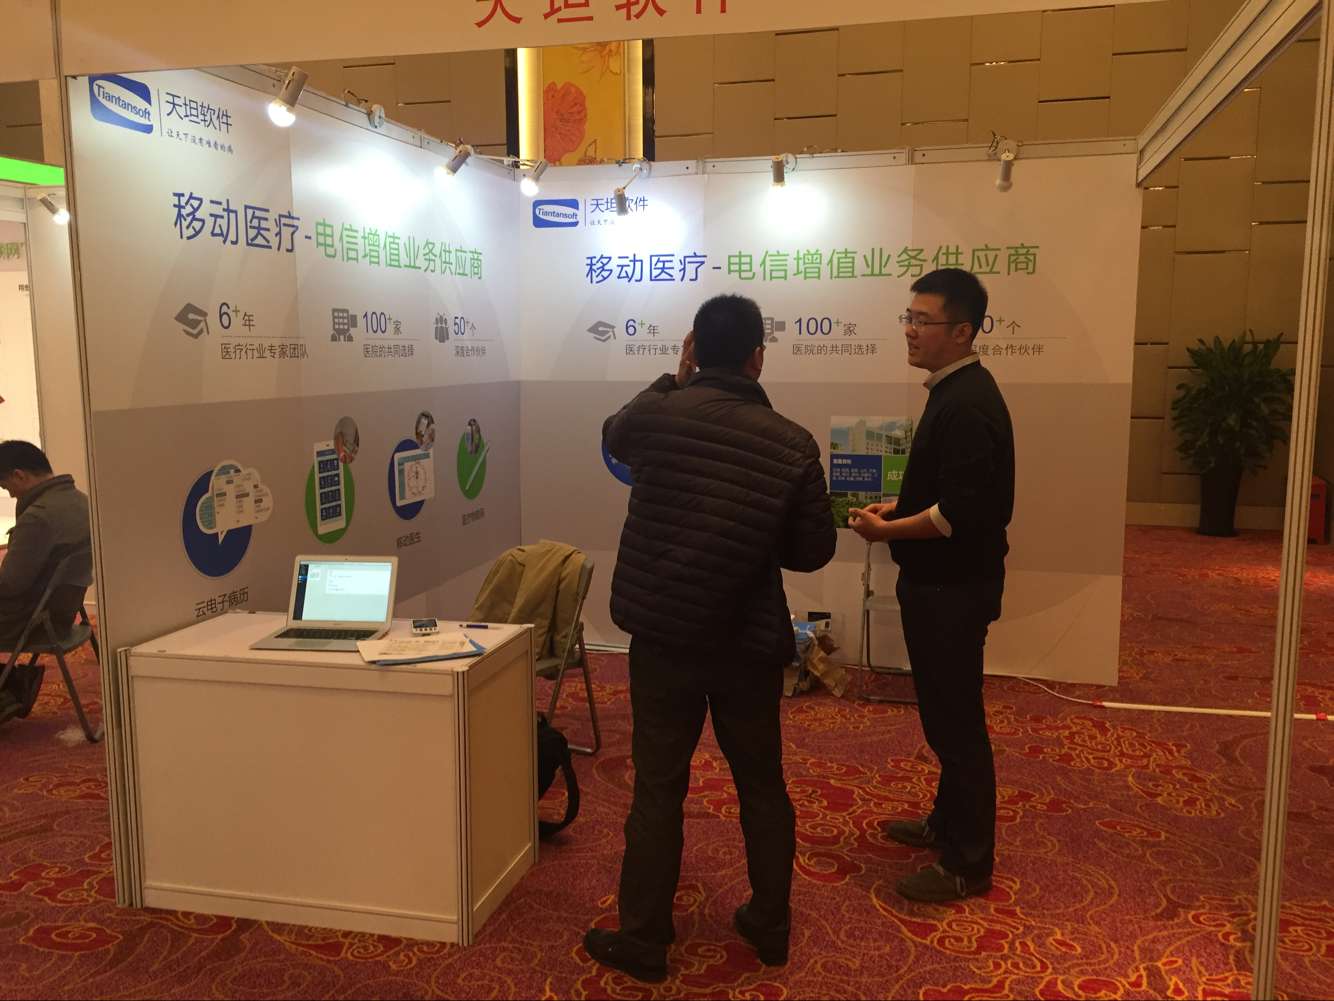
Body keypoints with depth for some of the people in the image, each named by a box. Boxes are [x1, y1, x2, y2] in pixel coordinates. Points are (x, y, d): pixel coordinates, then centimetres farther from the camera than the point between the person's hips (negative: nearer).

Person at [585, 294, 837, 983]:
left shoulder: (656, 414, -9)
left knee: (658, 788, 10)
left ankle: (642, 941, 21)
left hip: (663, 635, 0)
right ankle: (770, 927, 32)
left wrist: (673, 378, 20)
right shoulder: (793, 444, -9)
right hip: (749, 642, 1)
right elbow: (814, 551, -2)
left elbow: (613, 436, 16)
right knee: (762, 784, 17)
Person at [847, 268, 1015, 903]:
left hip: (955, 588, -10)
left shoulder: (967, 405, -21)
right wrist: (897, 506, 8)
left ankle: (969, 863, 15)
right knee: (944, 712, 21)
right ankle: (948, 823, 37)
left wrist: (887, 531, -17)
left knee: (956, 720, 1)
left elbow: (960, 511, -27)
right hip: (939, 582, 10)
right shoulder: (954, 390, 11)